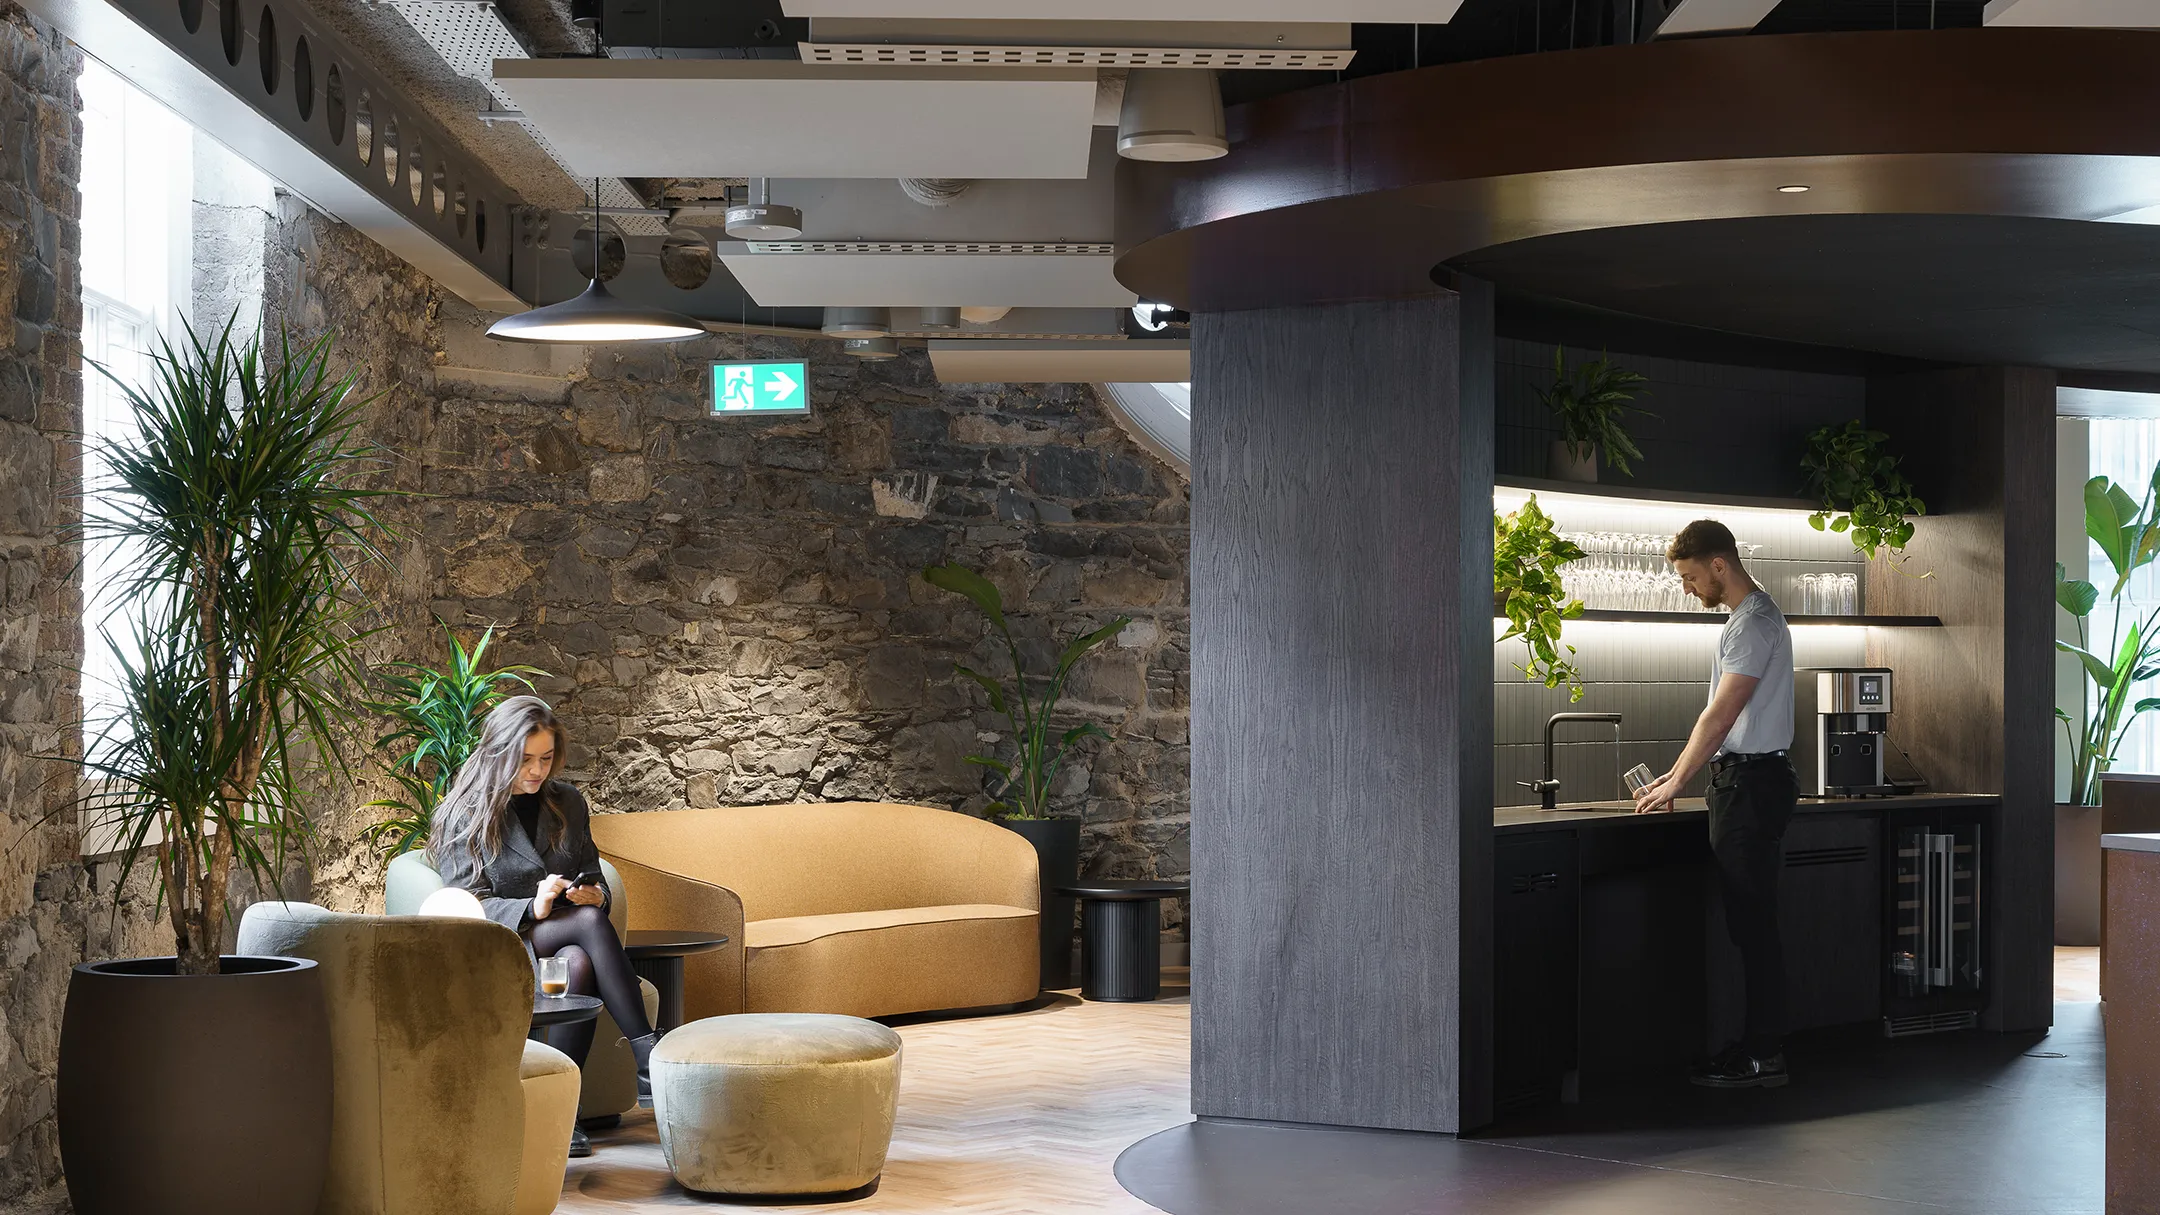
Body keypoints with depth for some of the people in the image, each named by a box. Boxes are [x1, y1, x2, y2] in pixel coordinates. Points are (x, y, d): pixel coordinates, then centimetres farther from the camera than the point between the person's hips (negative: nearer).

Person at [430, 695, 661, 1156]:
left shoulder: (568, 803, 15)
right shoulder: (465, 814, 1)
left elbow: (592, 876, 21)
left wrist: (594, 893, -5)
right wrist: (532, 909, -23)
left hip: (563, 945, 4)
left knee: (579, 962, -36)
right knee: (588, 922, -35)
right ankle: (647, 1057, -41)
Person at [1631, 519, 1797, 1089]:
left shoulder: (1754, 623, -14)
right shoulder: (1751, 616, 19)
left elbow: (1720, 717, -16)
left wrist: (1675, 785, -10)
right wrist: (1676, 774, 21)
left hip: (1751, 783, -10)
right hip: (1741, 780, 10)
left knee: (1754, 923, -9)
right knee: (1749, 921, 11)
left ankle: (1765, 1056, -7)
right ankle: (1757, 1043, 15)